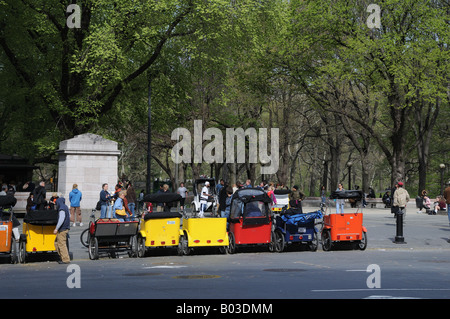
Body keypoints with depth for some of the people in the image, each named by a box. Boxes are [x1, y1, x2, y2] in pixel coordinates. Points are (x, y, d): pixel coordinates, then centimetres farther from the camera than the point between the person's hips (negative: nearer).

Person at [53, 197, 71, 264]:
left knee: (62, 244, -7)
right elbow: (69, 216, 26)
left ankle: (66, 259, -6)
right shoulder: (66, 208, 13)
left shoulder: (62, 209, -16)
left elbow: (61, 220, -25)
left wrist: (56, 228, -24)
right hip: (66, 228, 10)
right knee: (57, 243, 15)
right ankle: (62, 257, 16)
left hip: (62, 229, -10)